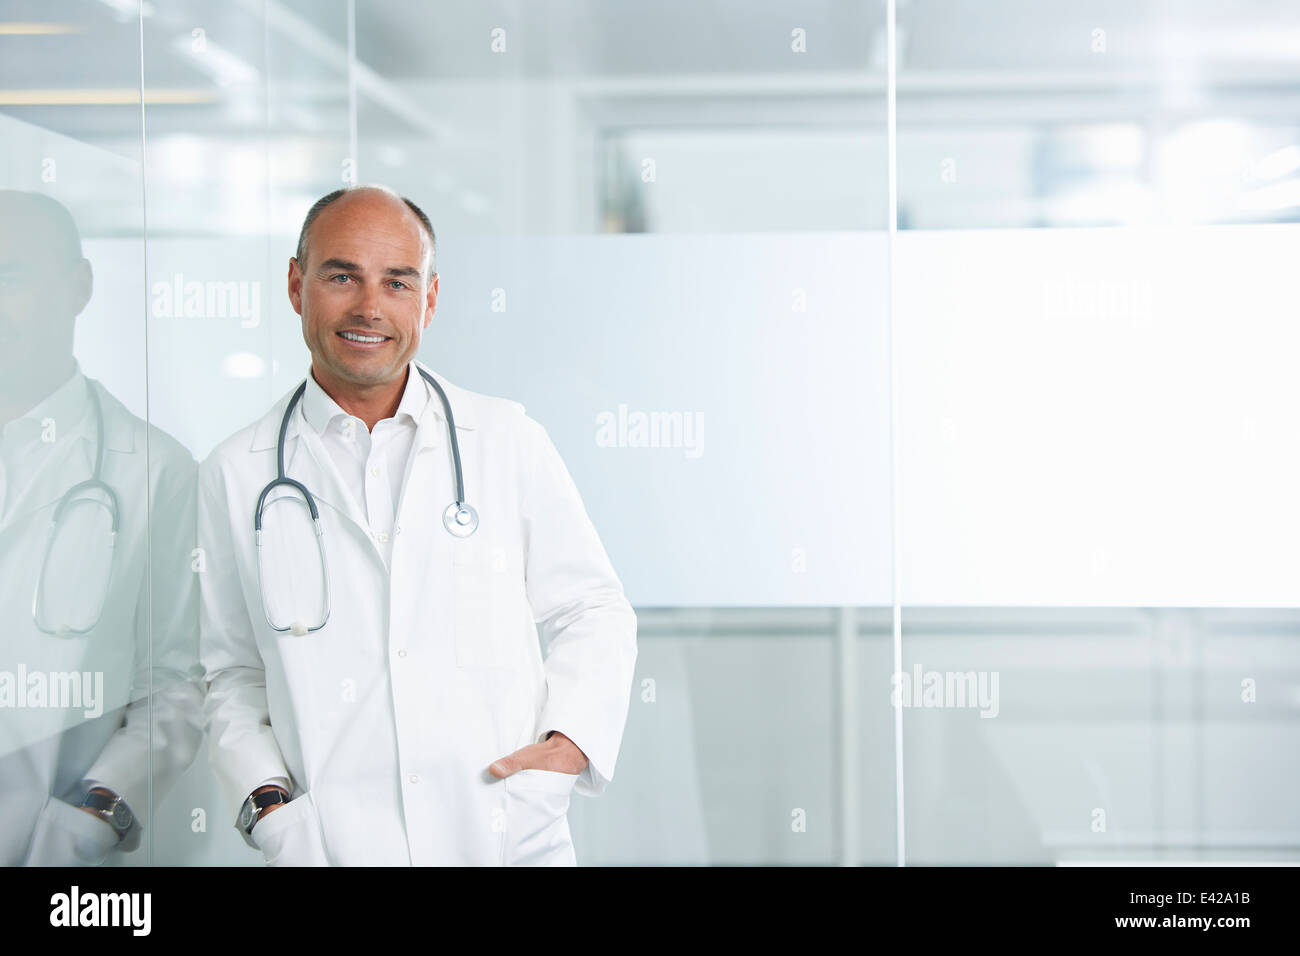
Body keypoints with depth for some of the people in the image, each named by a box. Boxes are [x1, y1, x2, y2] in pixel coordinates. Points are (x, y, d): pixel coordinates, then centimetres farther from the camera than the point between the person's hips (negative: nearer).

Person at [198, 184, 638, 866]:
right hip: (331, 848, 0)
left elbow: (593, 611, 9)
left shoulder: (509, 440, 4)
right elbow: (234, 673, 9)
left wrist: (569, 742, -6)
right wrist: (268, 805, -5)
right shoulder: (236, 475, 4)